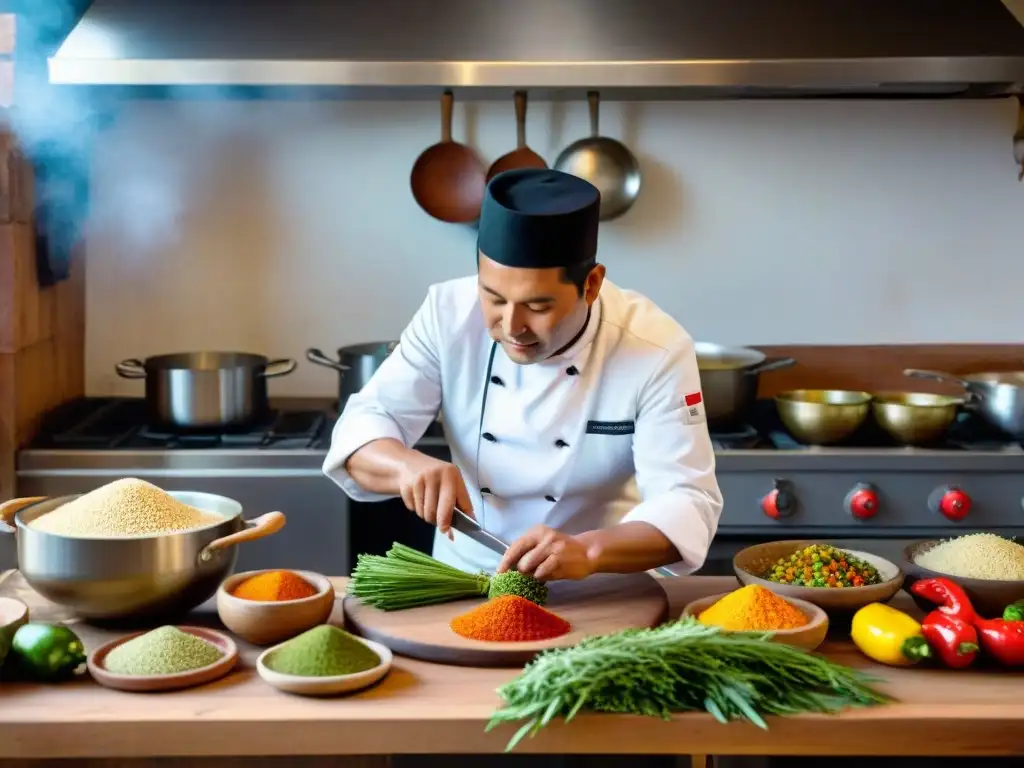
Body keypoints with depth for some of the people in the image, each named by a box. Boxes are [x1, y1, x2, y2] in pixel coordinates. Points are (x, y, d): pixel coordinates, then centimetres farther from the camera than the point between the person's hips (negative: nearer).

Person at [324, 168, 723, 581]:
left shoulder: (658, 351, -17)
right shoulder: (450, 313, -10)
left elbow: (687, 504, -20)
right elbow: (362, 426, -7)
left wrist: (588, 551, -38)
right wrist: (408, 465, -29)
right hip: (463, 581, 2)